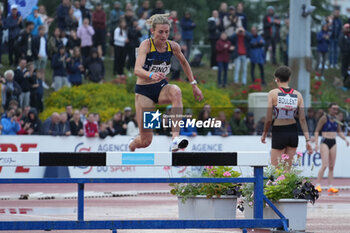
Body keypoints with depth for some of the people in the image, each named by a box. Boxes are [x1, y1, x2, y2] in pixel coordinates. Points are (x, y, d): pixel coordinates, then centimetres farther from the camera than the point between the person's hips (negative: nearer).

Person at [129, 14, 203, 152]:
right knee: (145, 141, -5)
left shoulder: (173, 46, -4)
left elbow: (184, 63, 18)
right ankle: (131, 146, 34)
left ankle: (175, 138, -42)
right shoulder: (146, 45, -17)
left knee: (176, 91, -37)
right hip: (144, 90, -3)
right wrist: (151, 75, -52)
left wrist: (194, 85, 14)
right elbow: (137, 70, -32)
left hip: (162, 88, 3)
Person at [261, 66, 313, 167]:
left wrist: (264, 134, 10)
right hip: (293, 132, 4)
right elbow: (302, 119, 0)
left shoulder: (273, 93, -6)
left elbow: (268, 119, -7)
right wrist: (307, 140, 2)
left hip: (278, 133, -4)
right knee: (288, 169, 11)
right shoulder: (298, 95, 3)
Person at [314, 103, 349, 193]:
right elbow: (317, 131, -7)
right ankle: (317, 185, -10)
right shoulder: (324, 118, -8)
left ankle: (330, 186, 4)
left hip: (333, 143, 6)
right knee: (325, 165, -16)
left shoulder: (336, 120, 9)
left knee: (331, 166, 3)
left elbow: (339, 131, 20)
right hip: (325, 142, -6)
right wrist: (316, 143, -15)